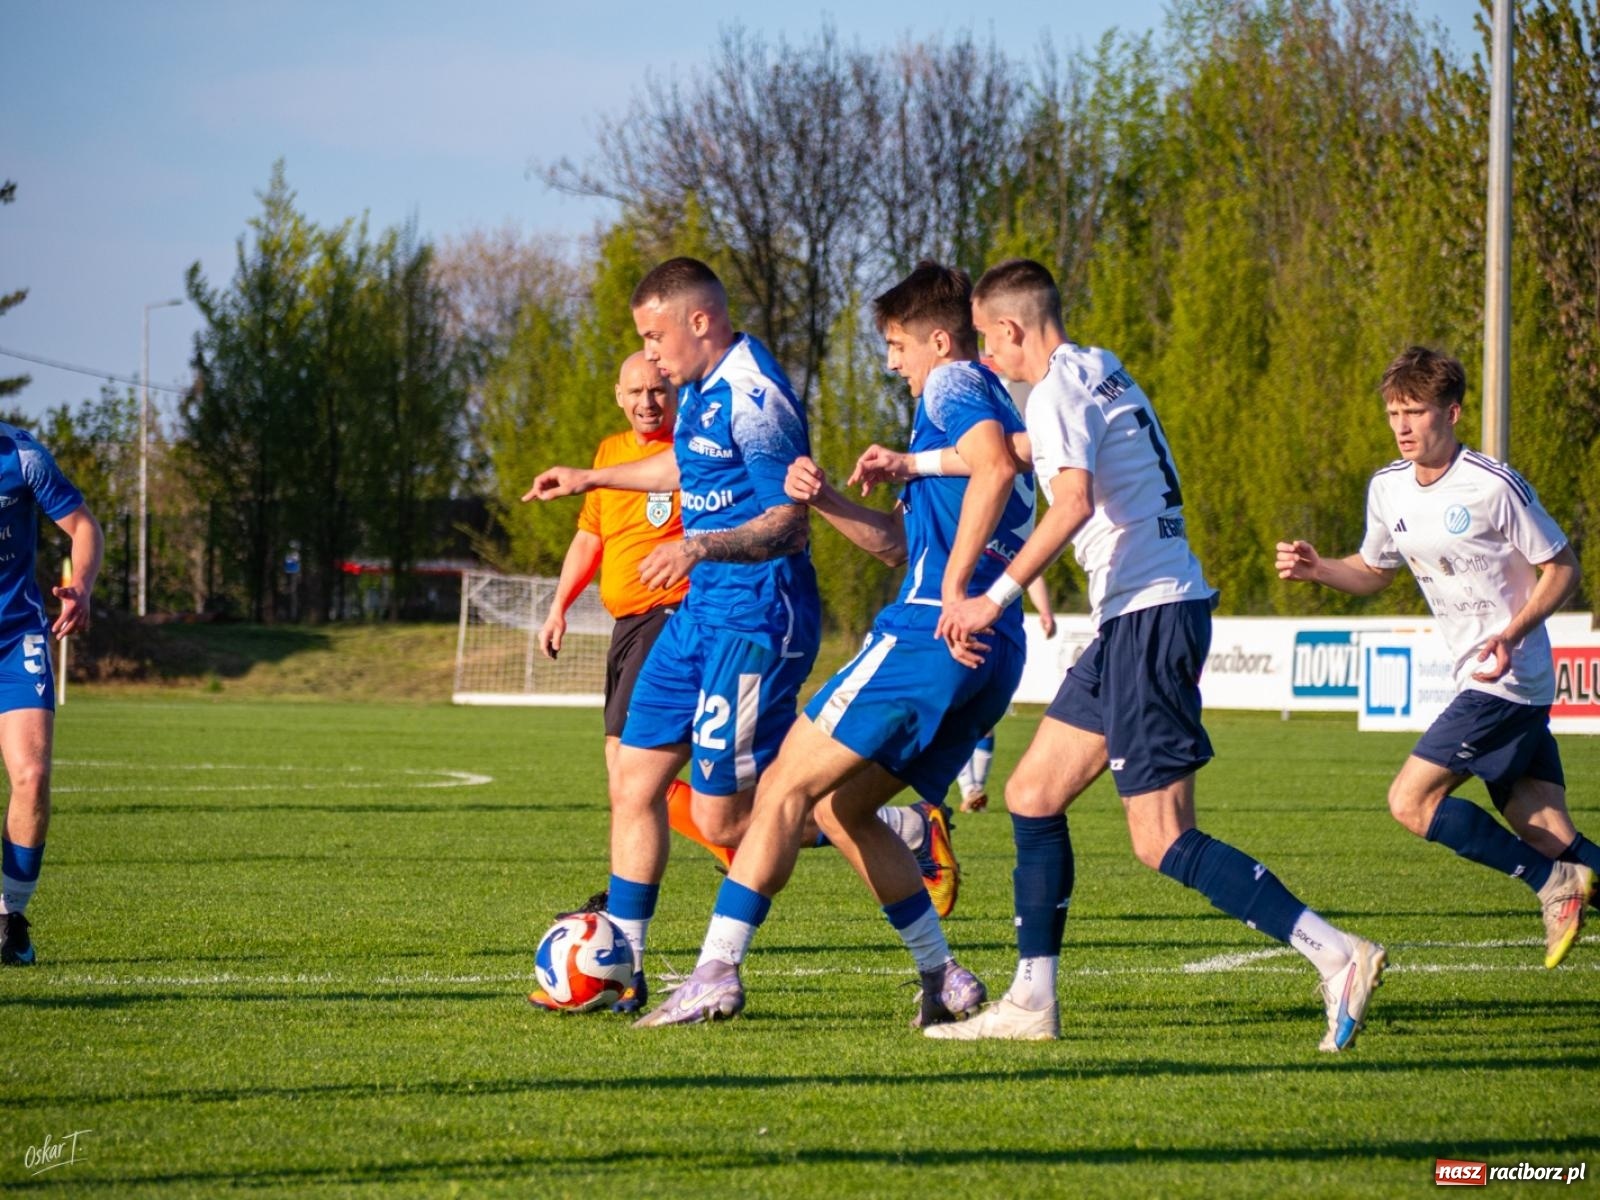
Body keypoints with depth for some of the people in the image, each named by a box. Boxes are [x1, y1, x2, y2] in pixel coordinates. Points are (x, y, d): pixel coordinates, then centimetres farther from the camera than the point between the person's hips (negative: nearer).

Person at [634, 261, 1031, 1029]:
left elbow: (995, 466, -25)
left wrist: (954, 588, -26)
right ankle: (944, 980, 12)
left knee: (786, 785, -7)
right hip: (993, 656, 10)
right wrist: (824, 500, 10)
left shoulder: (954, 386, -2)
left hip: (928, 637, -10)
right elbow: (898, 540, 28)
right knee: (838, 807, 17)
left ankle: (717, 972, -12)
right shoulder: (989, 408, 28)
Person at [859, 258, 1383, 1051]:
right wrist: (912, 465, 43)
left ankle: (1336, 956, -17)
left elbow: (1072, 502, -27)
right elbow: (1019, 451, 36)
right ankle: (1032, 1002, 14)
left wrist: (997, 597, -26)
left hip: (1150, 614, -10)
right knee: (1032, 795, 13)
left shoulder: (1059, 390, -10)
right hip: (1136, 621, 10)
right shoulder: (1096, 373, 19)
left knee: (1162, 842, -12)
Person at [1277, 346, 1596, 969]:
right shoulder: (1387, 489, 7)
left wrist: (1510, 635, -21)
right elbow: (1374, 570, 23)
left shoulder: (1493, 486, -14)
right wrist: (1316, 567, 3)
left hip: (1507, 678, -7)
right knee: (1548, 836, 2)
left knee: (1411, 800, -13)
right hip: (1481, 680, 7)